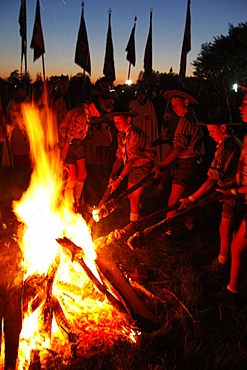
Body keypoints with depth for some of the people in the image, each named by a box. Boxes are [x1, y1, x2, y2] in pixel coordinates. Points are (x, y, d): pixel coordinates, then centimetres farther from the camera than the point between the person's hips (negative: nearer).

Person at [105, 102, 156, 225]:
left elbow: (131, 160, -28)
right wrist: (112, 174, -14)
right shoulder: (121, 135, 2)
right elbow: (119, 157, -1)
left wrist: (119, 179, -31)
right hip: (133, 168, 8)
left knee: (134, 198, -8)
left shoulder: (136, 134, -25)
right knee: (130, 196, 12)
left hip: (144, 167, -8)